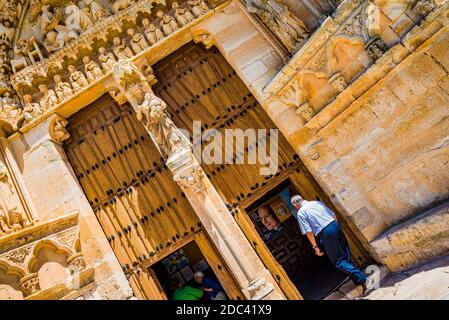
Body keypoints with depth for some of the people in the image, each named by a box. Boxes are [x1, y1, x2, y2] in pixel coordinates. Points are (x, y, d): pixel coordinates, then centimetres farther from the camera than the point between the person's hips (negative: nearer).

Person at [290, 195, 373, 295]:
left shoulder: (300, 213, 0)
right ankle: (358, 279, 26)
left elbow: (309, 232, -7)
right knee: (346, 254, 18)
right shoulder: (317, 202, 16)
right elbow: (333, 215, 17)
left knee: (339, 261, 3)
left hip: (325, 233, -6)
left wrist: (315, 246, 0)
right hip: (335, 225, 6)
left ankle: (363, 280, -5)